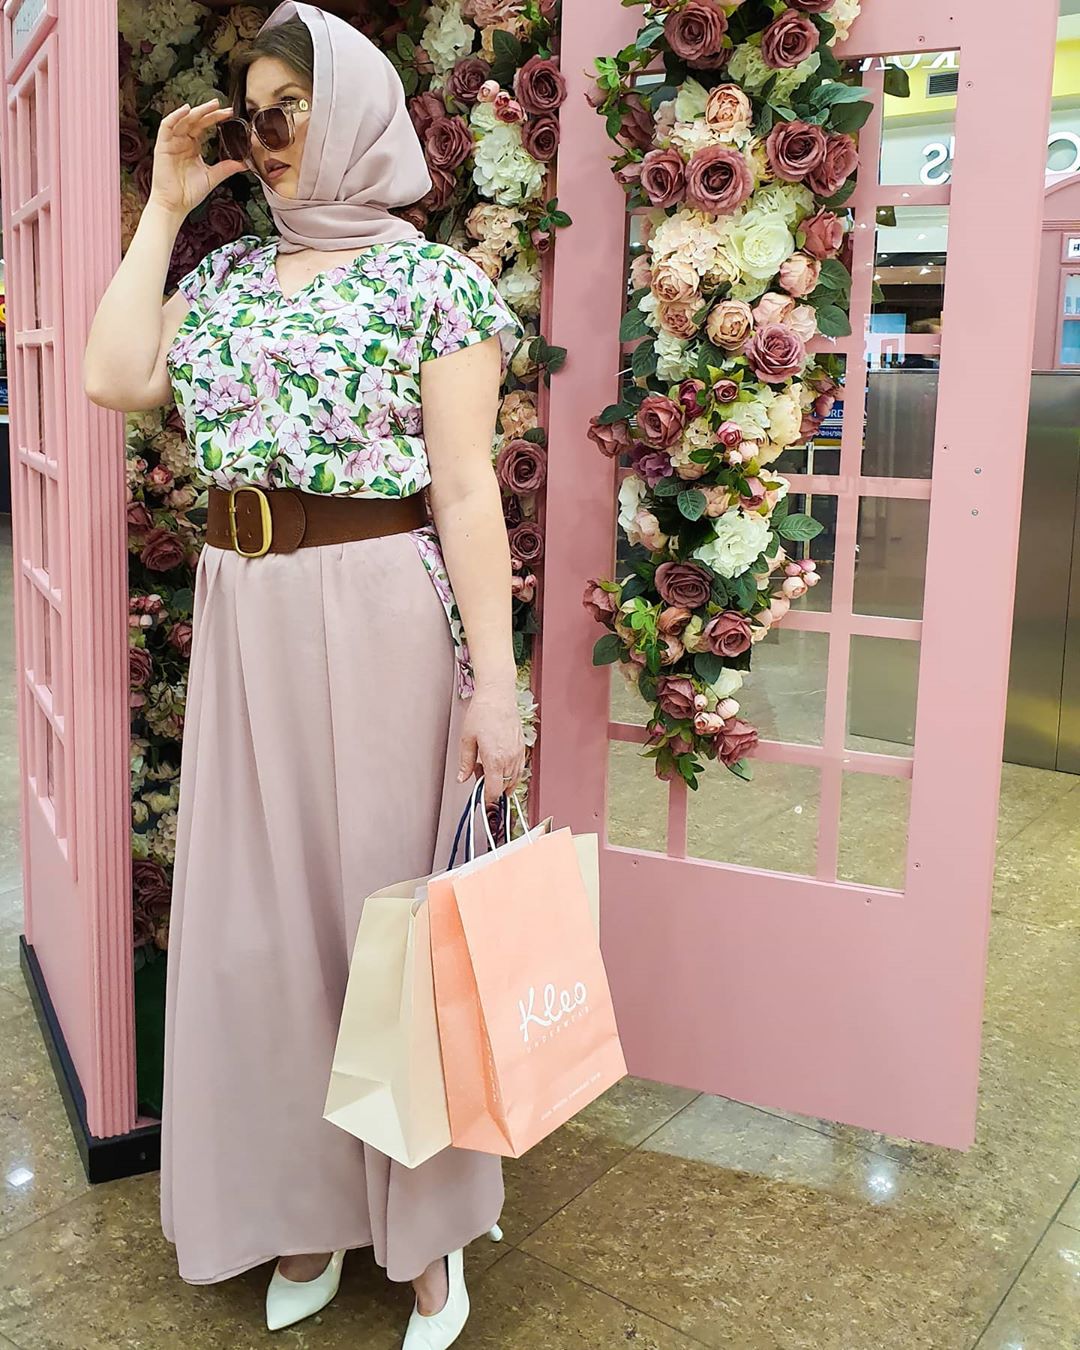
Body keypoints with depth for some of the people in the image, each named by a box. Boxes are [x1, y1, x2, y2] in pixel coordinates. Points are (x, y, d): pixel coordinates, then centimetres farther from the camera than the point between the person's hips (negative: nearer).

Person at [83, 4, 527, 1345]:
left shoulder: (432, 281, -4)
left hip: (379, 614, -6)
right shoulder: (229, 273, 13)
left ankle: (421, 1221, 24)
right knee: (259, 906, 11)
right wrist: (166, 204, 6)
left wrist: (494, 681, -14)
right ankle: (305, 1198, 31)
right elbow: (113, 380, -1)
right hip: (242, 614, 6)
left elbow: (466, 492, -9)